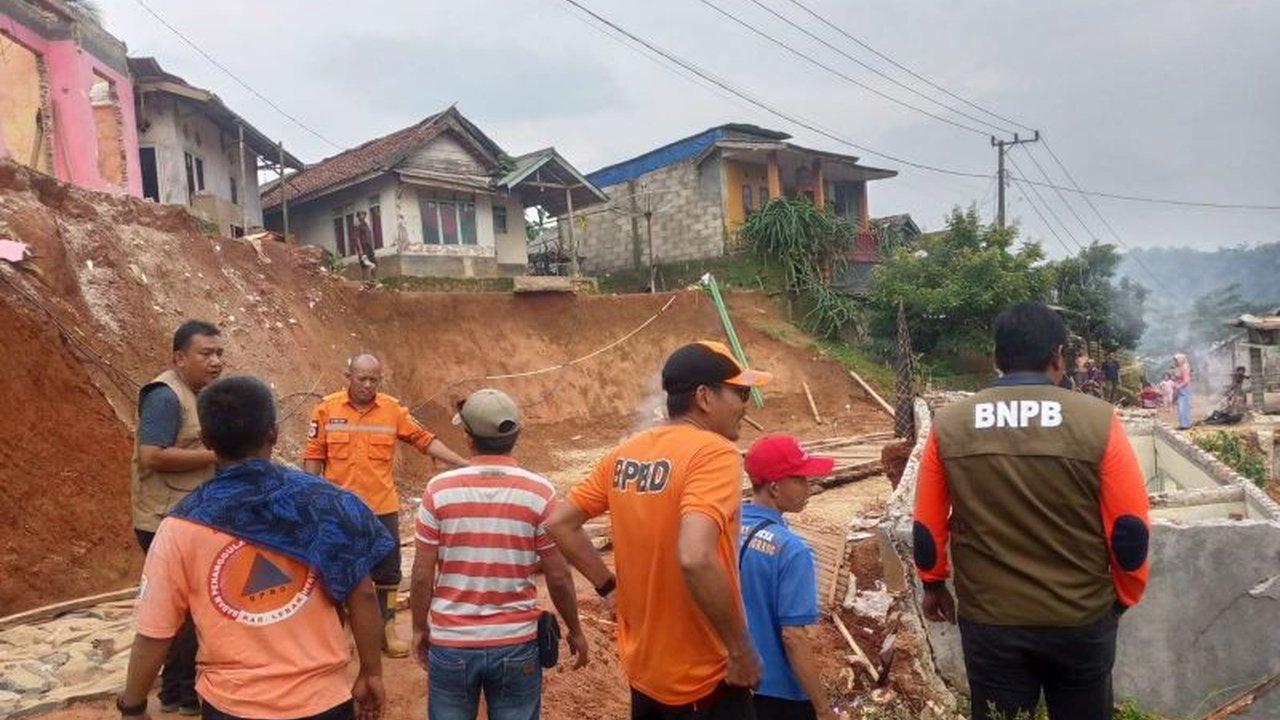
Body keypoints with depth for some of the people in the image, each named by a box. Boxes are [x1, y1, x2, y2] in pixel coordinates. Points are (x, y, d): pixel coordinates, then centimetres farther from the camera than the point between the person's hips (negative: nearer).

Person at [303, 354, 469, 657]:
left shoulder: (393, 409, -3)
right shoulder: (327, 408, -6)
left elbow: (425, 440, -1)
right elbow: (313, 456, -1)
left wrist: (464, 464, -7)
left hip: (382, 507, 2)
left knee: (387, 572, 10)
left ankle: (387, 631, 25)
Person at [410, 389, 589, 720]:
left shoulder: (439, 490, -9)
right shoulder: (539, 492, -10)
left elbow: (422, 575, -4)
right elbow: (559, 576, -5)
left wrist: (420, 628, 12)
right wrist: (575, 630, 10)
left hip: (450, 643, 1)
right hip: (517, 644, 0)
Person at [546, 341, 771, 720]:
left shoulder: (624, 453, 2)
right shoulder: (714, 452, -20)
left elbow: (559, 524, 6)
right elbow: (695, 558, -33)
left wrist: (610, 586, 8)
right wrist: (741, 650, -21)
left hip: (642, 668, 7)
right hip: (702, 679, -7)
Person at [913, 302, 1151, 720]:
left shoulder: (948, 426, -10)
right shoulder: (1097, 421, -13)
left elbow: (928, 527, 0)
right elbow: (1130, 529, -6)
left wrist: (934, 585, 17)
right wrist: (1125, 596, 12)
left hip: (989, 621, 0)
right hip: (1082, 620, 0)